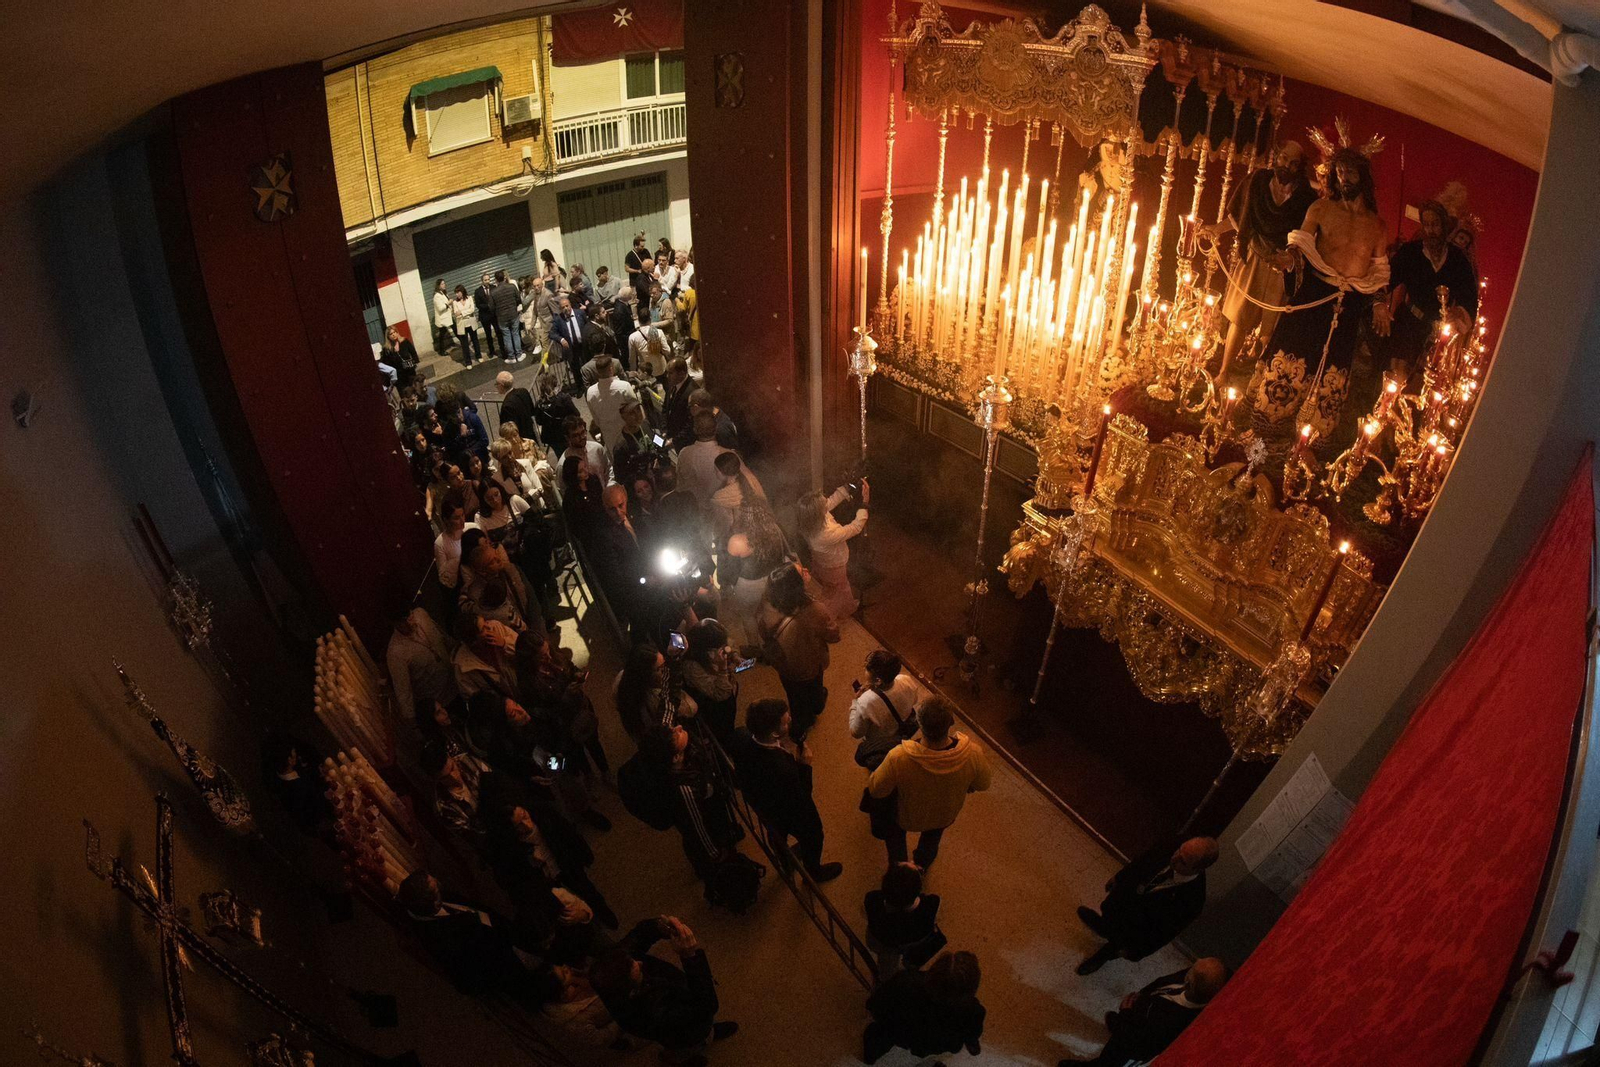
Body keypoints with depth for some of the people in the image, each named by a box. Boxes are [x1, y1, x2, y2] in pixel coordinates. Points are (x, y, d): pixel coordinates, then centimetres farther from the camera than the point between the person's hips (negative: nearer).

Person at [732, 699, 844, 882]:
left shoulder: (742, 737, -30)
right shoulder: (783, 770, -48)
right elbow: (801, 803, -29)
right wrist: (805, 766, -24)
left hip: (759, 802, 6)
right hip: (789, 816, -5)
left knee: (777, 832, 37)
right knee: (812, 837, 28)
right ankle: (813, 871, 58)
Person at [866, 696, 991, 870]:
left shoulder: (898, 758, -43)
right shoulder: (973, 754, -38)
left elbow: (876, 790, -23)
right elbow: (982, 784, -15)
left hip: (907, 817, -2)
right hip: (945, 815, 3)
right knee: (931, 841, 38)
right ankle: (920, 867, 65)